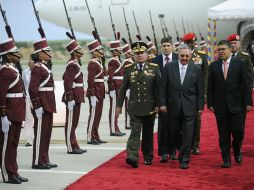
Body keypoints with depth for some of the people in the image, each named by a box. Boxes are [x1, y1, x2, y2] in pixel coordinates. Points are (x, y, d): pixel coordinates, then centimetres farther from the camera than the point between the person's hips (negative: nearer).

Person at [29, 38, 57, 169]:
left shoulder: (44, 67, 16)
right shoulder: (37, 68, -14)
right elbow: (32, 89, -21)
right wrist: (37, 107, -22)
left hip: (48, 106, 10)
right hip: (42, 106, -10)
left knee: (47, 134, 13)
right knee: (40, 134, -3)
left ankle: (44, 160, 21)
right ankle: (38, 162, 4)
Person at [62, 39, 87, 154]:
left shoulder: (74, 63, 14)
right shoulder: (72, 65, -16)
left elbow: (65, 77, 23)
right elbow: (67, 83, -22)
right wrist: (70, 99, -23)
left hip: (76, 97, 10)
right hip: (73, 97, -10)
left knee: (74, 122, 14)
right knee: (71, 122, -3)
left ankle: (74, 146, 20)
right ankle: (71, 148, 2)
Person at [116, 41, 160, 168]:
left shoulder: (154, 68, 1)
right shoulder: (128, 69, 4)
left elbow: (158, 88, 0)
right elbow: (123, 88, 7)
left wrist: (158, 105, -4)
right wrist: (119, 105, 6)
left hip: (149, 107, 1)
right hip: (134, 107, -1)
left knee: (148, 133, 11)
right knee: (135, 132, -10)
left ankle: (148, 157, 24)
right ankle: (132, 158, -18)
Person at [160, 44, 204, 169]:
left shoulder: (196, 69, 1)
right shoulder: (169, 67, 1)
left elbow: (200, 90, 3)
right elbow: (163, 87, 2)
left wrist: (200, 106, 0)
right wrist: (163, 103, -3)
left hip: (189, 107, -1)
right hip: (173, 106, 1)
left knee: (187, 134, -4)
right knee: (174, 132, 10)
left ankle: (184, 159, 1)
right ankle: (183, 152, 32)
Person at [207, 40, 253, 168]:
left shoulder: (240, 64, 1)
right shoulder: (214, 66, 7)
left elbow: (246, 84, 0)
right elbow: (210, 86, 7)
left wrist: (248, 102, -6)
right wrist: (210, 103, 1)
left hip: (236, 105, -2)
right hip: (220, 105, 2)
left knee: (238, 131, -5)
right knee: (223, 134, 3)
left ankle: (237, 151, 23)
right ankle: (226, 159, 11)